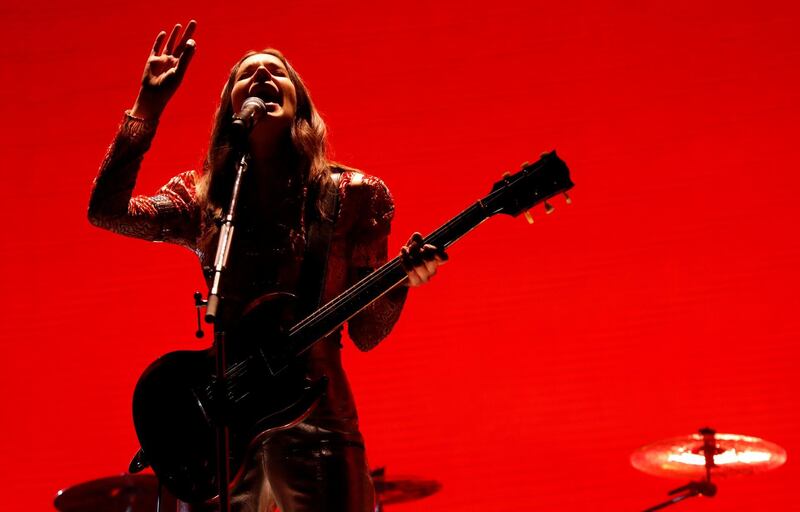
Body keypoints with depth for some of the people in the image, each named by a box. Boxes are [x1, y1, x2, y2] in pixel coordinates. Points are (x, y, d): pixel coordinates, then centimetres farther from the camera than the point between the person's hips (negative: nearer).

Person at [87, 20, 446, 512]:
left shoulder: (352, 196, 4)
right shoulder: (203, 198, 10)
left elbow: (366, 332, 3)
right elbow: (106, 210, -6)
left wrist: (399, 281, -17)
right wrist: (149, 107, -6)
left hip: (313, 415, -2)